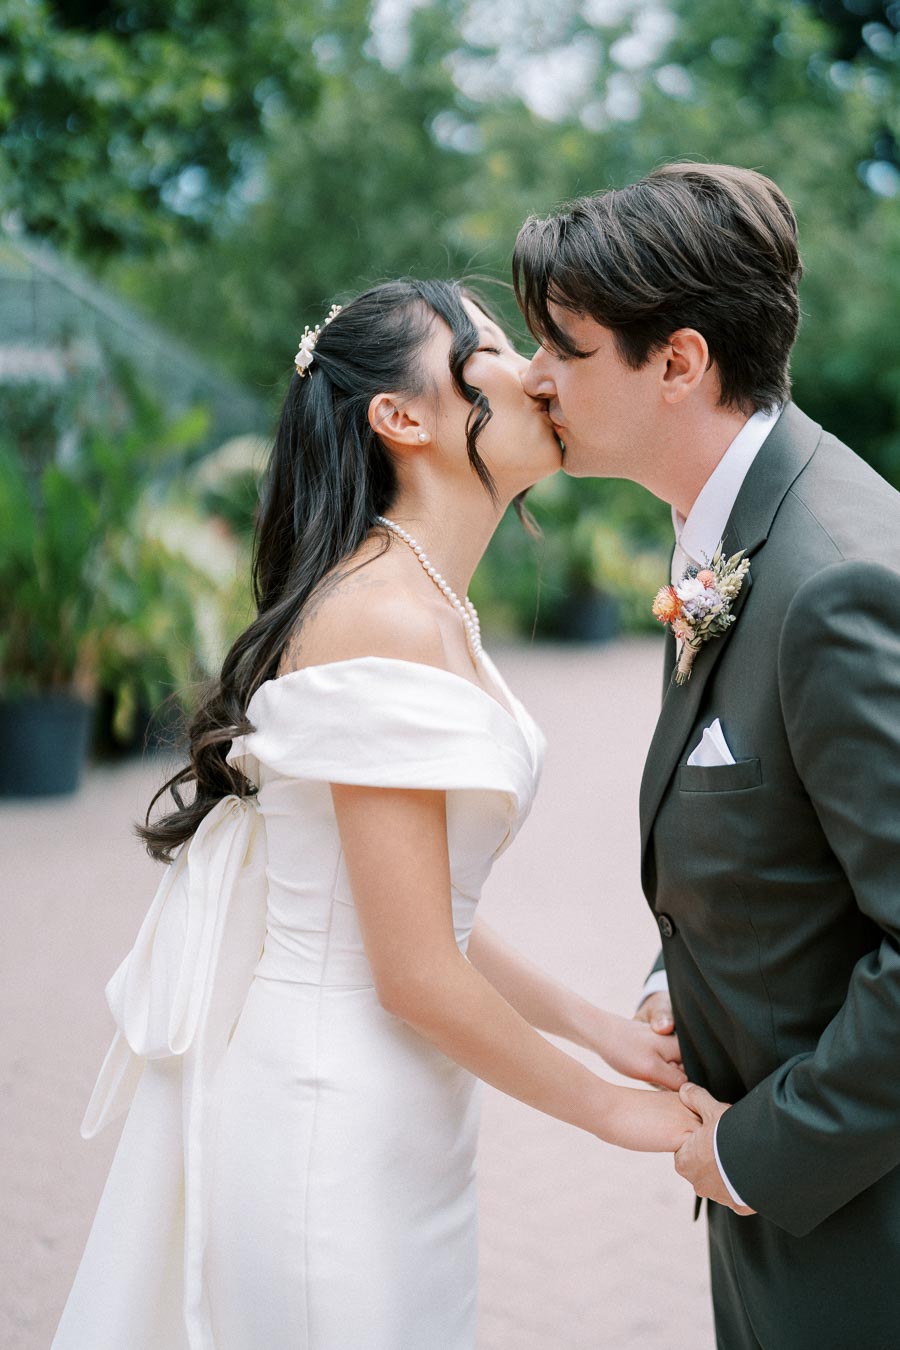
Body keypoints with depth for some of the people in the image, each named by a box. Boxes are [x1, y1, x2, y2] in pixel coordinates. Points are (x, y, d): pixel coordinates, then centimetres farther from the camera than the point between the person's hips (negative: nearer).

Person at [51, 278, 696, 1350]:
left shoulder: (433, 611, 9)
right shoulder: (389, 620, -21)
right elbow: (417, 973, -21)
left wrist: (606, 1032, 9)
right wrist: (617, 1111, -9)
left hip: (385, 1097, 9)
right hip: (330, 1111, -9)